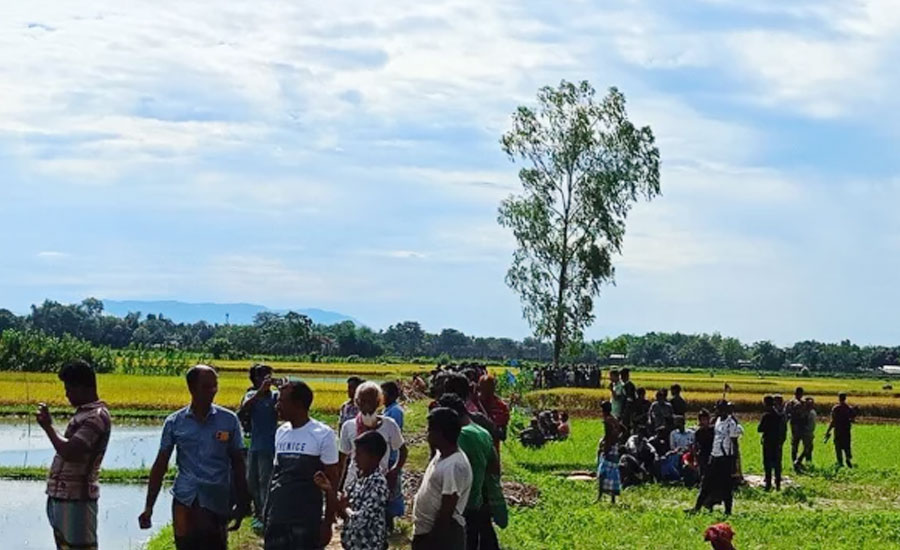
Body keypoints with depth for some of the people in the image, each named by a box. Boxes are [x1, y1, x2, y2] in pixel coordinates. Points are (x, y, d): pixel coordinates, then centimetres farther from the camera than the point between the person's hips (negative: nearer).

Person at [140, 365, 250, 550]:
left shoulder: (229, 420, 1)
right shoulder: (175, 422, 3)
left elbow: (238, 465, 6)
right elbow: (160, 466, 7)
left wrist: (241, 505, 4)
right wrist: (148, 508, 2)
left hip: (217, 502, -1)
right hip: (184, 500, 1)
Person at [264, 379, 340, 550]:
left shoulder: (323, 434, -9)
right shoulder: (281, 432, 9)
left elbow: (332, 482, -6)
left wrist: (328, 523, -7)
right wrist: (267, 510, 16)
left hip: (306, 521, -6)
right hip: (276, 518, 6)